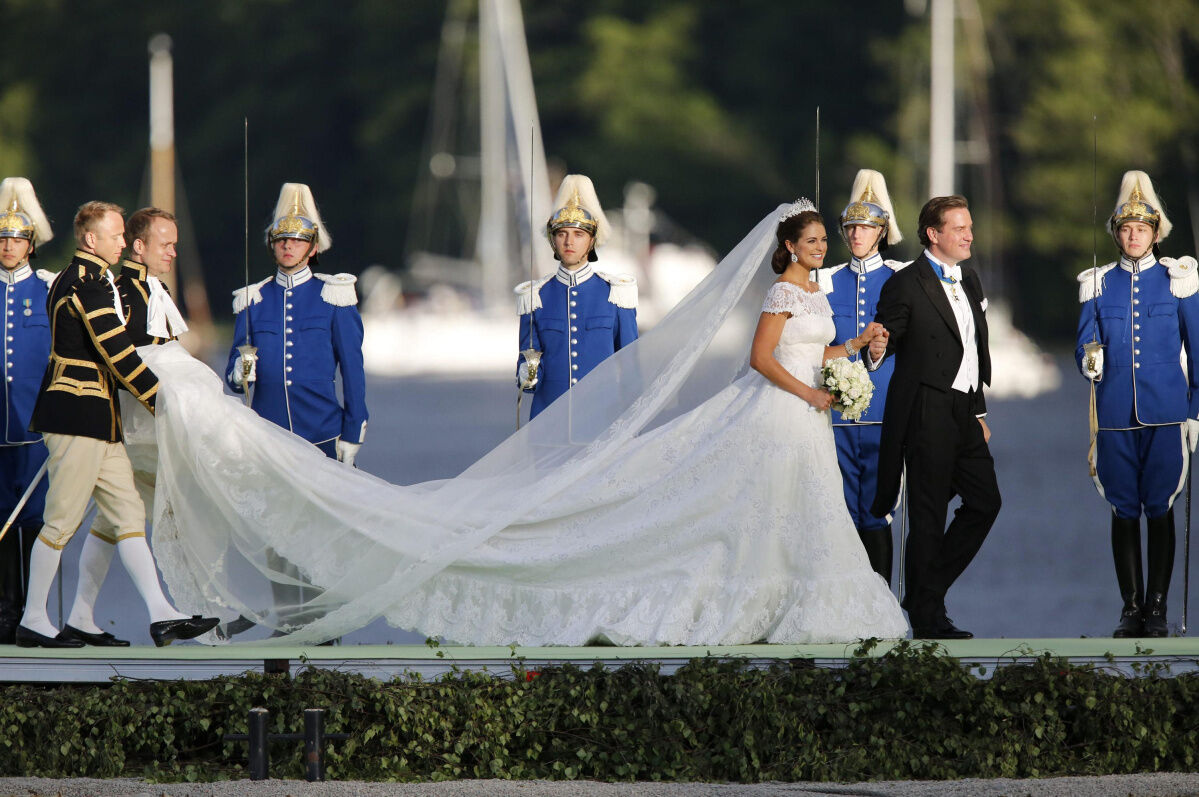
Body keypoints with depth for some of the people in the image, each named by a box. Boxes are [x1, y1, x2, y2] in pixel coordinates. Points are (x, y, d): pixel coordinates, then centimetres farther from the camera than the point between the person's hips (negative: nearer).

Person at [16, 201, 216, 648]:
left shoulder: (71, 280, 17)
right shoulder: (91, 283, -15)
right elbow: (117, 354, -18)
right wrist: (164, 404, -12)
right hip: (81, 418, -10)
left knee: (129, 515, 6)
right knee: (63, 521, -3)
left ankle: (161, 615, 2)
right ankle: (34, 620, 4)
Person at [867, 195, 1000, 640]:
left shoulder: (969, 281, 16)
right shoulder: (906, 285, -9)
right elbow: (885, 343, -9)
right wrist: (877, 350, -33)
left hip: (963, 414, 8)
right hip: (926, 415, -8)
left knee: (985, 502, 8)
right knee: (928, 515, -3)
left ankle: (927, 591, 19)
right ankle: (927, 616, 4)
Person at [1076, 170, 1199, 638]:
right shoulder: (1099, 285, 8)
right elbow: (1084, 346, 9)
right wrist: (1090, 361, -15)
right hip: (1115, 416, 2)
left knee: (1160, 508, -2)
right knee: (1124, 510, 4)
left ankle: (1157, 610, 3)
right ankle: (1131, 609, 9)